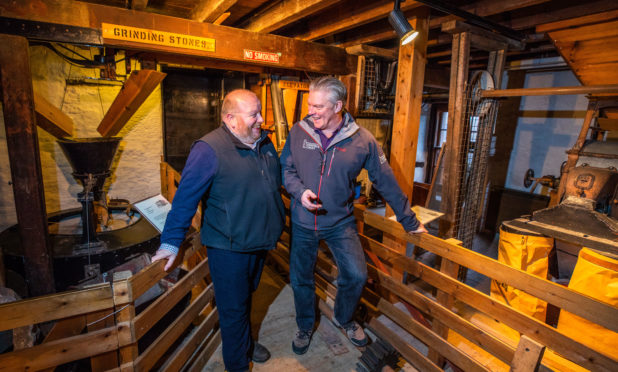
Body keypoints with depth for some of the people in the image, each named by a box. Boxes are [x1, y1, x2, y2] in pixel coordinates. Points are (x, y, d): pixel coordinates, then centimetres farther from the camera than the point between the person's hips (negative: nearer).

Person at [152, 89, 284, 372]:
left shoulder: (264, 143, 4)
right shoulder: (209, 150, -20)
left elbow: (277, 181, 15)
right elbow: (185, 198, -19)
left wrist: (276, 225, 18)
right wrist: (171, 242, -16)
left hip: (260, 241, 7)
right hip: (229, 246, -7)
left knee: (246, 296, 27)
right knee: (233, 308, 10)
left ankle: (245, 343, 52)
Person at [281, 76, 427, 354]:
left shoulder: (362, 140, -12)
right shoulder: (299, 132, -9)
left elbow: (386, 181, -5)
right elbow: (286, 168, 1)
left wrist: (409, 221, 1)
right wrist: (300, 191, -20)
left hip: (340, 222, -1)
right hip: (303, 223, 1)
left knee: (356, 276, -4)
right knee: (300, 279, 13)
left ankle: (344, 319, 33)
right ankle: (305, 327, 44)